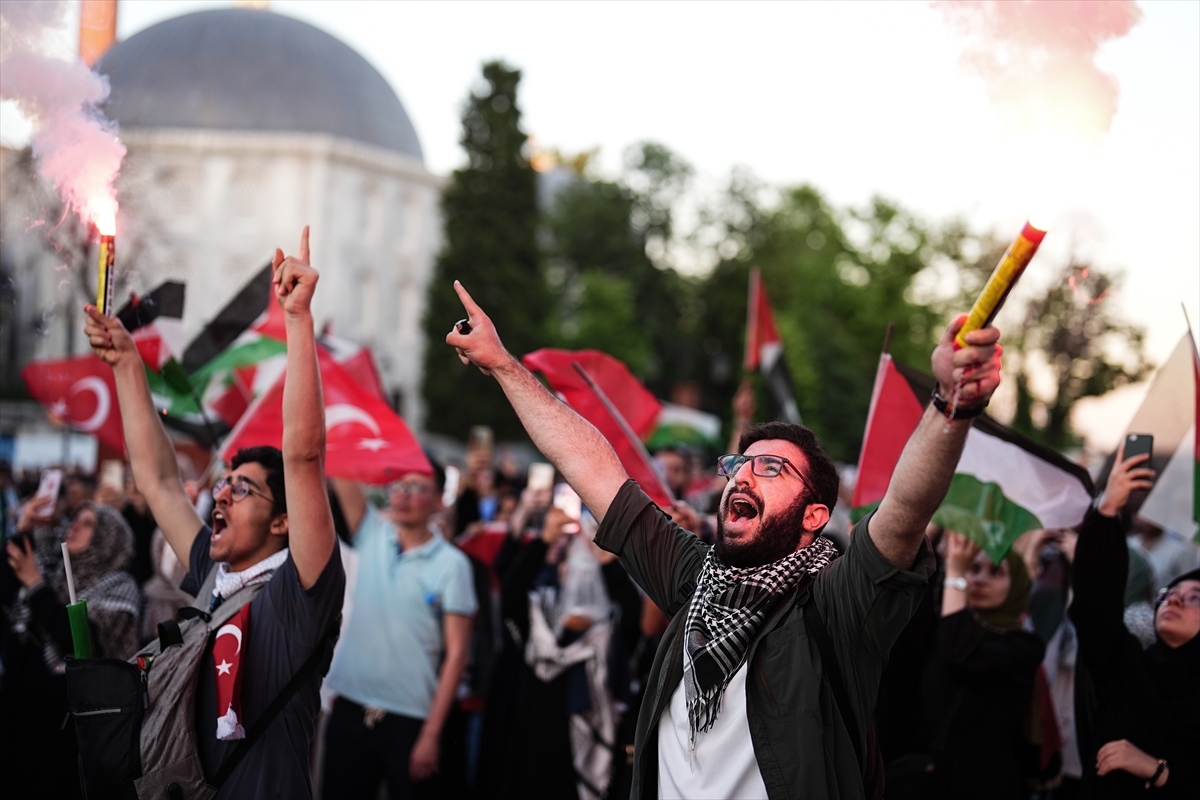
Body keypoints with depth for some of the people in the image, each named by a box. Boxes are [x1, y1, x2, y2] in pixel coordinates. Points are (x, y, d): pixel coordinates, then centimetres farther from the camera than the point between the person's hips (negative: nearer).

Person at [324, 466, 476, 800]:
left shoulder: (452, 564, -5)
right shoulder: (373, 534, 6)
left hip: (409, 718, -3)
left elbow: (456, 652, -7)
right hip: (350, 708, 4)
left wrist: (432, 733, -11)